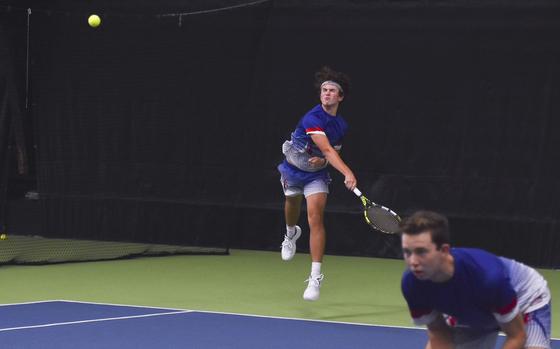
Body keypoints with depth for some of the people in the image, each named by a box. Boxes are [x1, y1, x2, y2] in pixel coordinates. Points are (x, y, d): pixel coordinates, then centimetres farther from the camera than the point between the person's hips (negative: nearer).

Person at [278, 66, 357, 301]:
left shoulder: (341, 125, -7)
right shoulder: (312, 119, -28)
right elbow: (327, 150, -39)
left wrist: (323, 161, -14)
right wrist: (347, 173, -50)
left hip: (317, 174, 1)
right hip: (293, 170, -1)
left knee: (315, 218, -16)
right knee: (292, 204, 25)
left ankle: (315, 277, -20)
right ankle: (291, 233, 64)